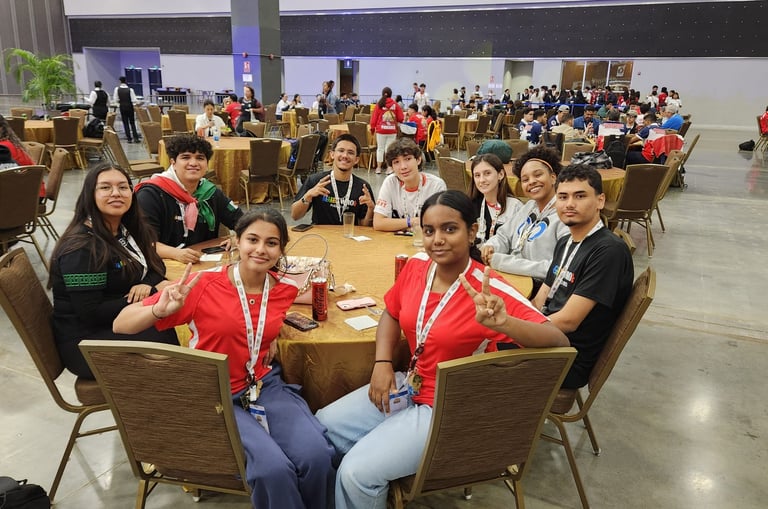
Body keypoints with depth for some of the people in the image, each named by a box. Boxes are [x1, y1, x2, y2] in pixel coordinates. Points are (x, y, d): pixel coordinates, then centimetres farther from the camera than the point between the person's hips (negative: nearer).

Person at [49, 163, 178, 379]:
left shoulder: (126, 229, 5)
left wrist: (147, 284, -11)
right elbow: (91, 314, -24)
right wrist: (154, 294, -21)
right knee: (174, 338, -23)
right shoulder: (82, 248, -21)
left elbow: (156, 265, 14)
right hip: (87, 341, -8)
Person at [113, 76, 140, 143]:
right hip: (130, 106, 0)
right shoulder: (130, 89, -9)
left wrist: (120, 101, 15)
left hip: (122, 107, 1)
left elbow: (115, 99, -3)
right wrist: (138, 102, 7)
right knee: (132, 122, 8)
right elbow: (134, 100, -12)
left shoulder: (117, 89, -5)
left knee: (125, 123, 6)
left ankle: (129, 138, 4)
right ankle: (136, 137, 0)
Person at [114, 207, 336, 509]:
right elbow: (121, 325, -11)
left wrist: (275, 334, 5)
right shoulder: (203, 285, -14)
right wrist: (160, 310, -31)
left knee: (317, 456, -22)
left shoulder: (286, 290, -2)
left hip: (267, 386, 4)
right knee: (274, 468, -27)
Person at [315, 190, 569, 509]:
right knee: (323, 427, 4)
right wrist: (382, 363, -4)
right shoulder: (416, 266, -6)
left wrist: (503, 323, -49)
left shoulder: (490, 290, -24)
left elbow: (559, 343, -30)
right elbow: (391, 314, 12)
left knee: (358, 471, -17)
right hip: (408, 387, 7)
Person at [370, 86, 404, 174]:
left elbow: (374, 117, -1)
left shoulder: (379, 104, -3)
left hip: (381, 130, 0)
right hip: (392, 130, 0)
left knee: (380, 148, 8)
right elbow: (401, 118, 0)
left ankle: (378, 167, 11)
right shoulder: (395, 104, -2)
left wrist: (372, 128, 8)